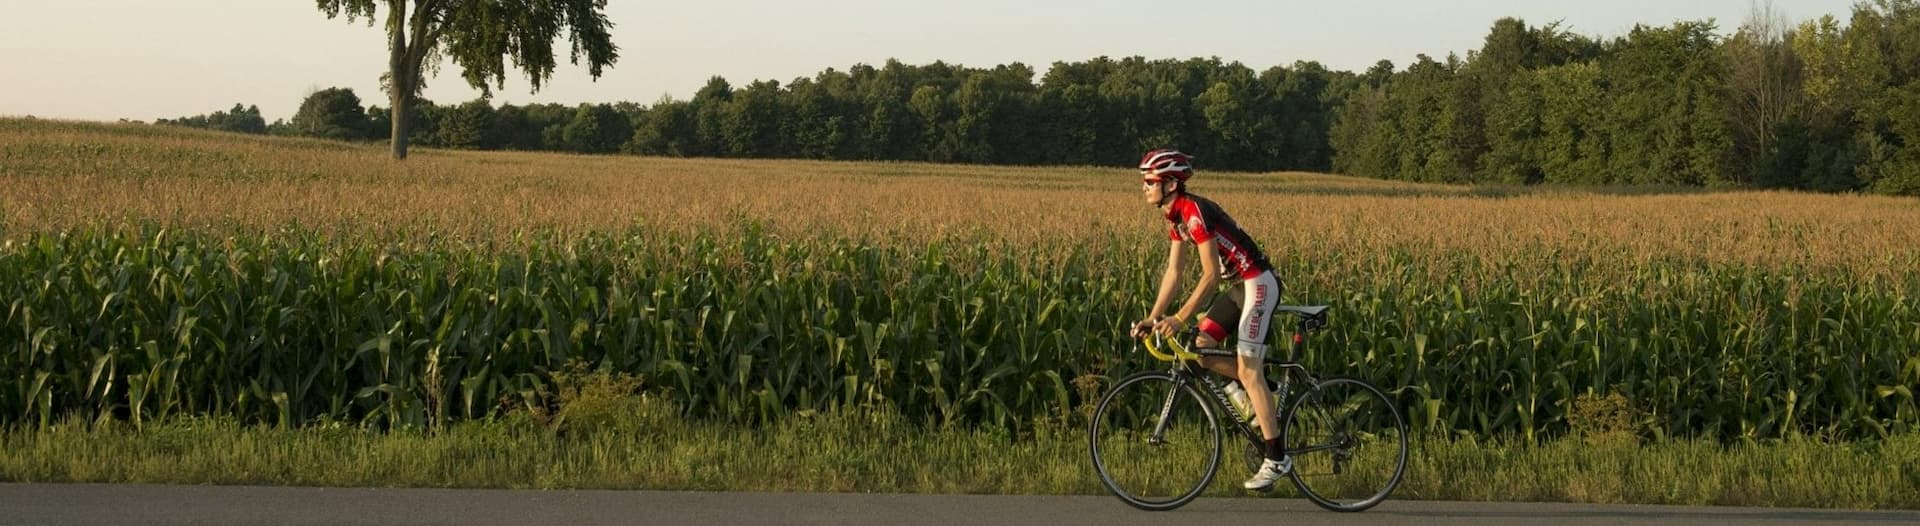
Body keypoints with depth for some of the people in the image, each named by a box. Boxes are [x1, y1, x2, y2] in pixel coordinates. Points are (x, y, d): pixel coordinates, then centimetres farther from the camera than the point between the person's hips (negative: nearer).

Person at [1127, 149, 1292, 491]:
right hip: (1240, 285, 10)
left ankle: (1276, 459, -8)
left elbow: (1211, 275, -25)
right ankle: (1261, 395, 16)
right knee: (1201, 348, 3)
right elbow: (1173, 273, 12)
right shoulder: (1177, 217, 8)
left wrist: (1180, 318, -27)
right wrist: (1152, 318, 6)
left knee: (1247, 370, -11)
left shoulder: (1195, 212, -22)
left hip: (1258, 284, -9)